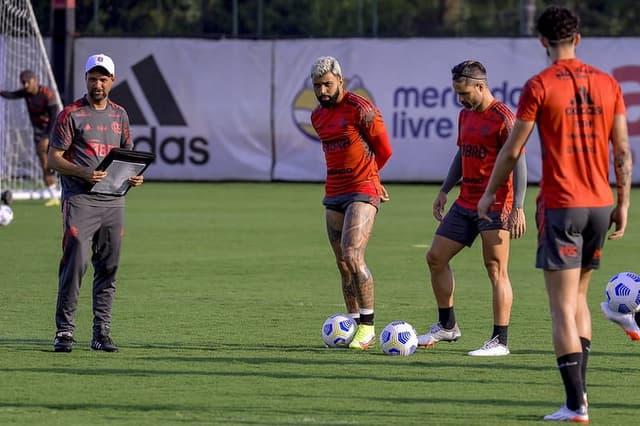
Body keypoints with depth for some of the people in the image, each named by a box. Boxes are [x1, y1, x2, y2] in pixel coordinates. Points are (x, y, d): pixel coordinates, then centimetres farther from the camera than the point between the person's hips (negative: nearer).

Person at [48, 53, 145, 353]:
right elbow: (53, 158, -5)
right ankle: (64, 331, -8)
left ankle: (101, 333, 11)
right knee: (74, 263, -13)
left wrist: (135, 175, 2)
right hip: (80, 201, -5)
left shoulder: (119, 114, 15)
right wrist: (84, 173, -21)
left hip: (113, 201, 6)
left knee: (108, 268, 6)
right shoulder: (71, 114, -2)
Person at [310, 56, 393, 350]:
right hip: (334, 194, 7)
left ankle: (368, 326, -12)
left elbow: (384, 151, -2)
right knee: (343, 264, 7)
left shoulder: (360, 109, -10)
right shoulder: (317, 116, 12)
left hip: (362, 193, -7)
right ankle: (354, 324, 12)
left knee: (352, 256, -17)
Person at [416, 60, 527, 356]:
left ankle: (500, 342, -4)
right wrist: (444, 190, 19)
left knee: (496, 270, -7)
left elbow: (518, 163, -16)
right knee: (436, 257, 9)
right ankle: (447, 326, 21)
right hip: (465, 204, 9)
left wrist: (518, 208, -22)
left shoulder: (503, 117, -13)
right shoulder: (466, 115, 13)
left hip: (495, 206, -9)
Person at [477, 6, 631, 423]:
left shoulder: (540, 85, -7)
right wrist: (623, 204, 12)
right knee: (579, 299, 21)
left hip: (560, 205, -5)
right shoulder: (607, 83, 6)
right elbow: (623, 150, 5)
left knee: (563, 308, -4)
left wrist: (489, 194, 9)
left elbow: (512, 150, -4)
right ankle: (579, 387, 19)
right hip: (600, 204, 5)